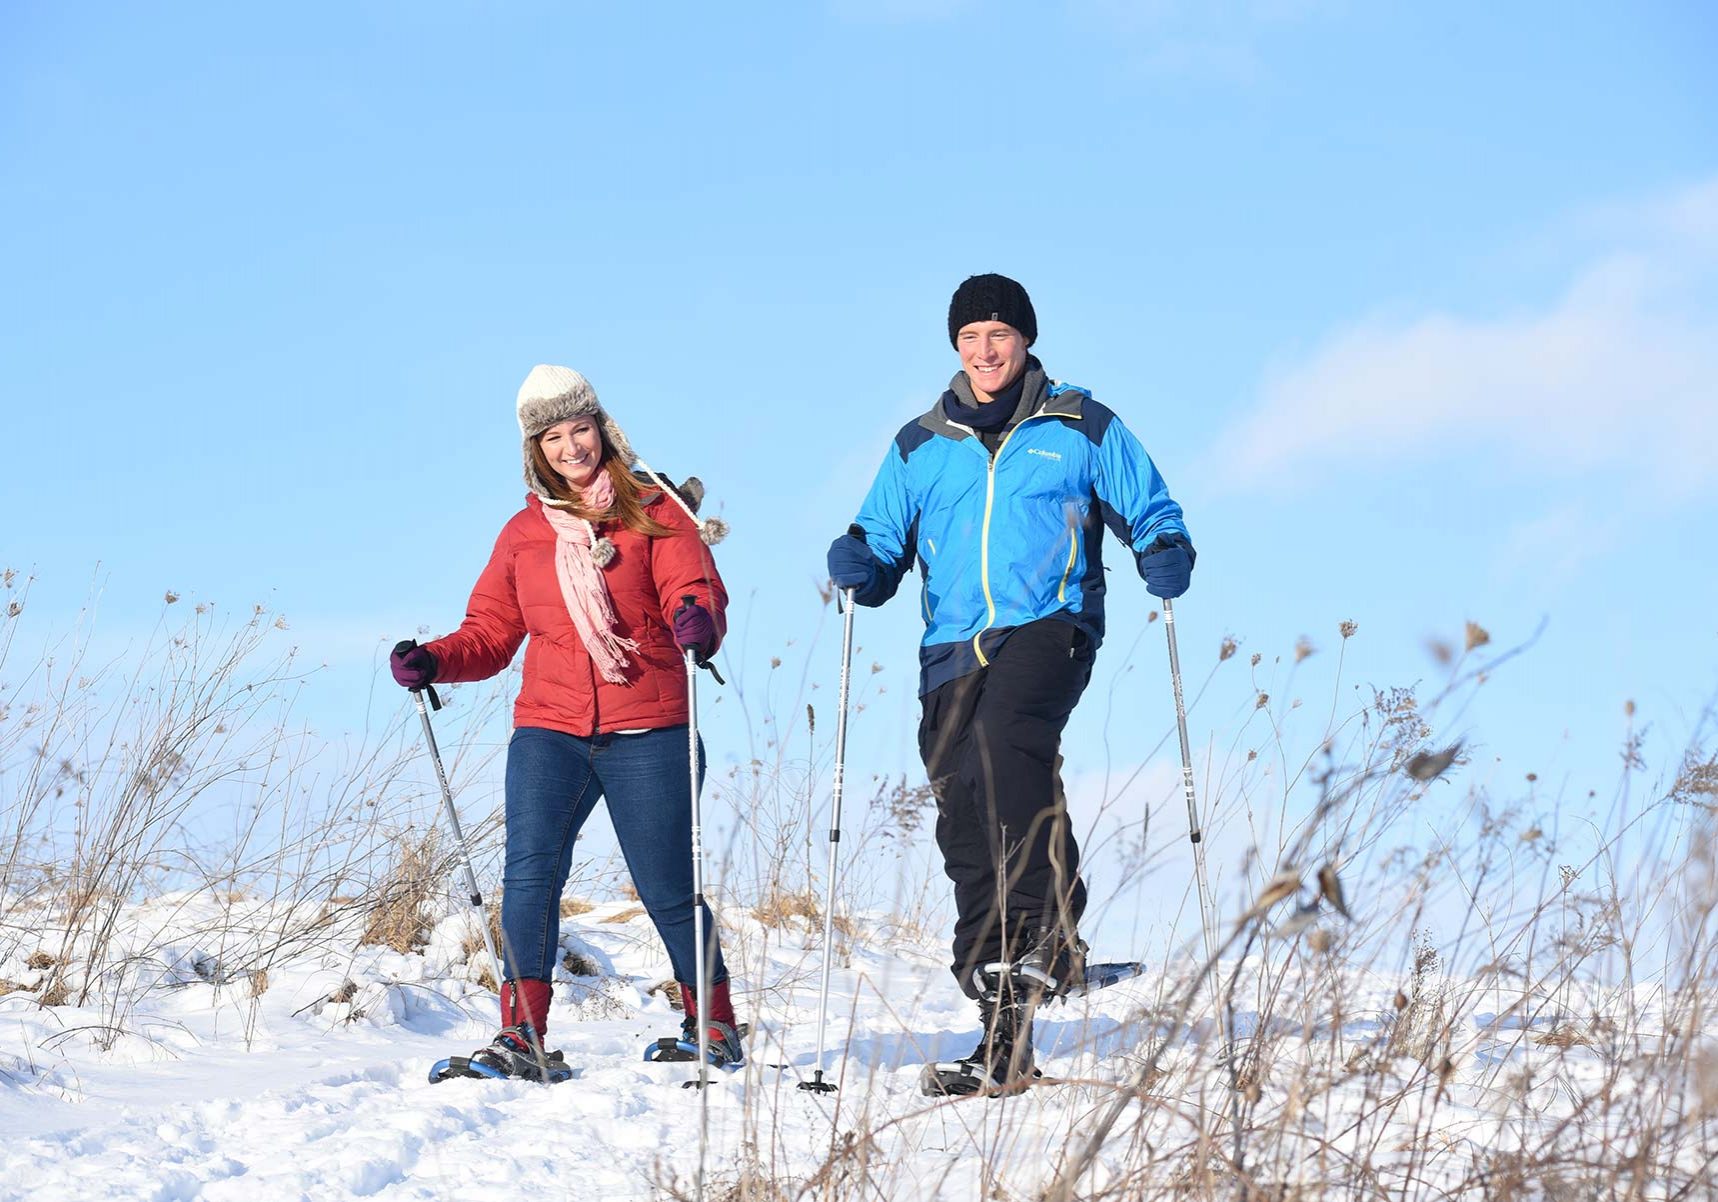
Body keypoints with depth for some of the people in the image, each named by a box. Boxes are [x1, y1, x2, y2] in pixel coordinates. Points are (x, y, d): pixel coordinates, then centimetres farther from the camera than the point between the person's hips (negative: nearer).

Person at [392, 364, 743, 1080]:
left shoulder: (653, 511, 5)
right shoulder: (524, 532, 15)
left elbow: (697, 590, -6)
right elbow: (491, 632, 17)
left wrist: (698, 621, -31)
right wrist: (433, 661, -3)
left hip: (646, 731, -2)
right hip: (549, 728, 2)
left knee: (667, 888, 2)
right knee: (530, 873, -16)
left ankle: (715, 1029, 21)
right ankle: (521, 1040, -16)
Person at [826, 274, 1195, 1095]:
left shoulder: (1082, 429, 10)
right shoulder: (920, 447, 18)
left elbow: (1149, 512, 13)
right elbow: (884, 550, 19)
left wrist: (1166, 555, -9)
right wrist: (858, 565, -5)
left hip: (1048, 626, -4)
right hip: (954, 651, 4)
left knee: (1005, 741, -35)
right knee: (964, 827, -1)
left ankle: (1053, 935, -32)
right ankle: (1005, 1040, 5)